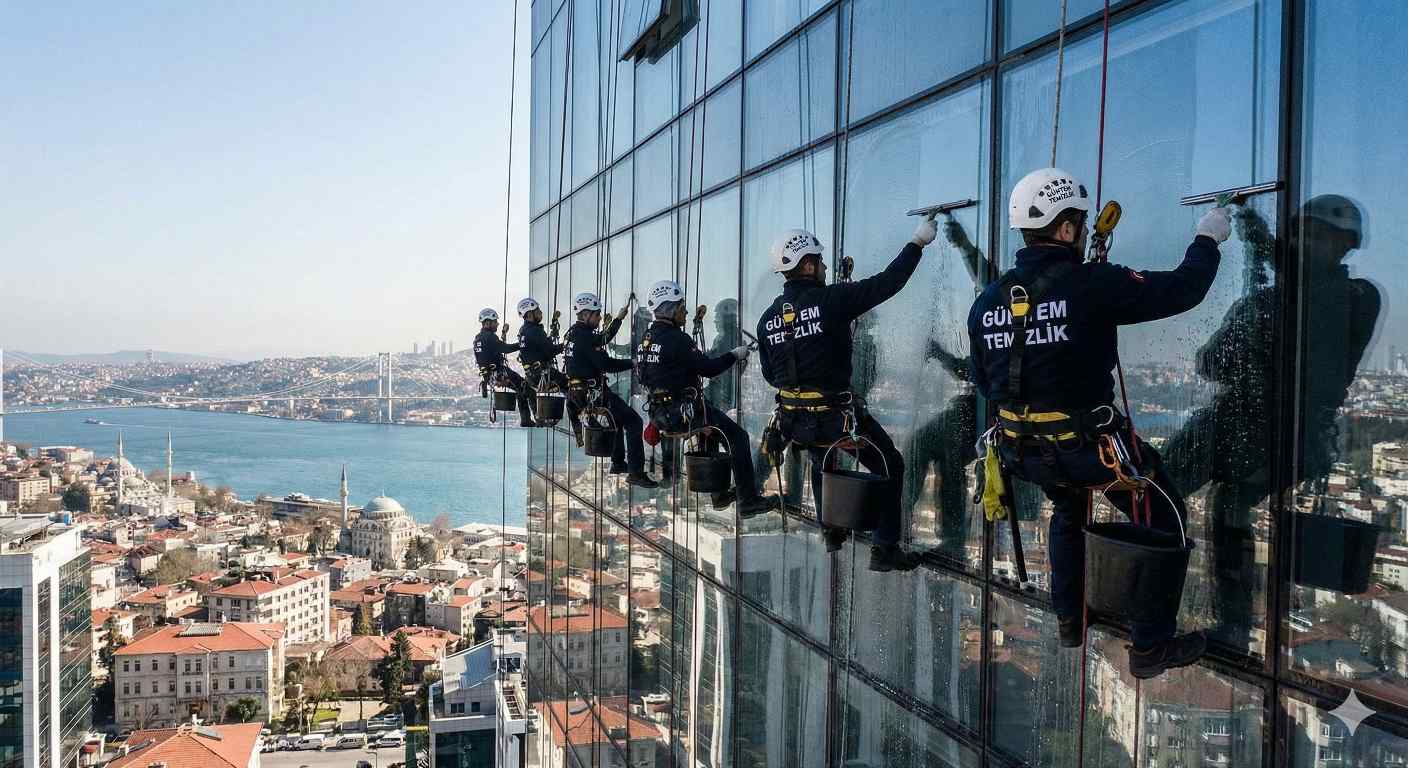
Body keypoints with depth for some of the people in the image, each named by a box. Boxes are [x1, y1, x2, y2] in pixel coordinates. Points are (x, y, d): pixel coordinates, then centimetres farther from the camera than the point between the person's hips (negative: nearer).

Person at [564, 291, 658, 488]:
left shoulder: (571, 333, 12)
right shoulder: (585, 336, -18)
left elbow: (602, 339, 23)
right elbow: (606, 364, -23)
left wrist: (619, 318, 24)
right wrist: (633, 363, -11)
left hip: (576, 392, 10)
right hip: (592, 393, -10)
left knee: (619, 414, 29)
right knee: (633, 421, -7)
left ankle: (618, 462, 31)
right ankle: (635, 472, -12)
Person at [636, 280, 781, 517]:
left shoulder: (646, 339, 10)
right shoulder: (676, 339, -19)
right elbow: (708, 368, -17)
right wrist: (734, 355, 0)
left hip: (662, 414, 10)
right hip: (684, 413, -10)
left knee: (713, 428, 29)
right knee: (738, 436, -2)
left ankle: (720, 495, 32)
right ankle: (748, 501, -2)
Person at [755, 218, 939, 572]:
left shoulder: (767, 317, 2)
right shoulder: (831, 299, -16)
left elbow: (769, 374, 10)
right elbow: (887, 283, -12)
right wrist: (917, 244, -1)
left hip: (794, 418, 7)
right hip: (836, 414, -6)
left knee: (821, 463, 34)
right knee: (890, 466, 9)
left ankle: (831, 532, 42)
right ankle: (885, 549, 7)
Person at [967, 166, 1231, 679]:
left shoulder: (986, 302, 0)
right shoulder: (1092, 284, -18)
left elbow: (983, 381, 10)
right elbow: (1182, 289, -10)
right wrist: (1207, 239, 8)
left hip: (1023, 449, 7)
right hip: (1087, 444, -6)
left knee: (1068, 513, 34)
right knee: (1165, 521, 13)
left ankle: (1069, 621, 43)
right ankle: (1151, 647, 16)